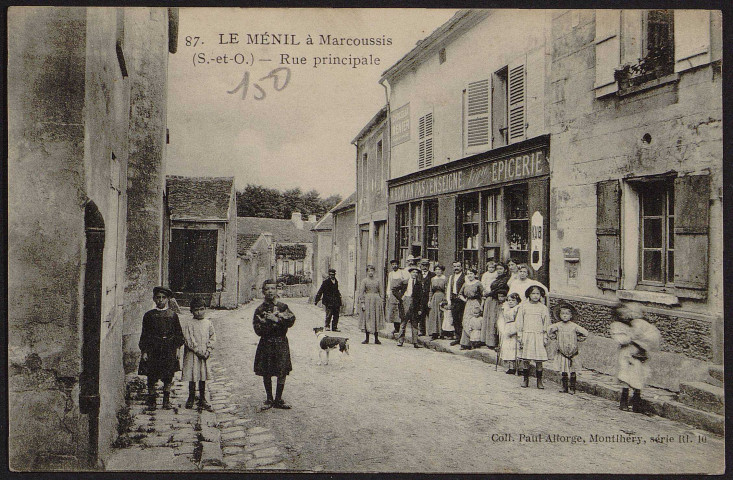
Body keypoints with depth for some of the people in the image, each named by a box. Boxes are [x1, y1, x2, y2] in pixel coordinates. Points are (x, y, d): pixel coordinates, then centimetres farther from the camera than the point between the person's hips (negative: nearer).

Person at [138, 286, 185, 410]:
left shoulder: (173, 315, 6)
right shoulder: (149, 315, 4)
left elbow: (178, 334, 10)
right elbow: (144, 335, 4)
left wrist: (176, 348, 3)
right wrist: (144, 351, -2)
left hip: (169, 350, 1)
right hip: (153, 351, -1)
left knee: (168, 378, 5)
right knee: (152, 378, 2)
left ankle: (166, 401, 16)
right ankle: (151, 401, 17)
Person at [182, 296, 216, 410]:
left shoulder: (208, 323, 5)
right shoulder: (190, 325, -7)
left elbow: (213, 337, 6)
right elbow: (189, 341, -11)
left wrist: (208, 350, -6)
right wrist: (199, 351, -14)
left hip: (205, 355, 3)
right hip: (192, 355, -3)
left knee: (203, 377, 9)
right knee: (192, 377, 3)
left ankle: (202, 400, 18)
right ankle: (191, 398, 18)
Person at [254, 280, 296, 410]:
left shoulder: (283, 307, 5)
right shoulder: (260, 310, 2)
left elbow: (291, 320, -11)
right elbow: (259, 330, -8)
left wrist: (276, 319, -18)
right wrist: (277, 322, -17)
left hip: (281, 344, 1)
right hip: (266, 344, 0)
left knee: (282, 372, 1)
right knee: (266, 374, 6)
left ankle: (278, 400, 16)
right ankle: (269, 399, 22)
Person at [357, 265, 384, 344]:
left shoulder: (377, 281, 10)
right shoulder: (364, 281, 3)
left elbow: (380, 293, 12)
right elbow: (361, 293, -1)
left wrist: (381, 302, 4)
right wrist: (362, 303, -9)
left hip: (376, 301, 2)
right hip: (367, 301, -2)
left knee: (376, 319, 1)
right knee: (367, 319, 0)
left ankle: (376, 338, 6)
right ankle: (367, 338, 8)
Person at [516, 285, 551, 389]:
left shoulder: (543, 308, 5)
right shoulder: (524, 306, 4)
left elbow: (546, 324, 9)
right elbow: (519, 322, 6)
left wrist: (545, 337, 4)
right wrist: (519, 336, 1)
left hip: (539, 336, 0)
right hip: (526, 335, 0)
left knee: (539, 360, -1)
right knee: (525, 359, 1)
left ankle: (539, 380, 10)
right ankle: (526, 379, 14)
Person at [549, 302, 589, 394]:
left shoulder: (574, 326, -7)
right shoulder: (558, 325, -2)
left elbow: (585, 333, 2)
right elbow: (550, 329, 17)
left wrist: (578, 339, 1)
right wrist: (554, 337, 11)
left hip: (573, 353, -2)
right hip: (562, 353, 2)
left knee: (573, 372, 1)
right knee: (564, 372, 5)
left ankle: (572, 388, 8)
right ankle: (564, 387, 14)